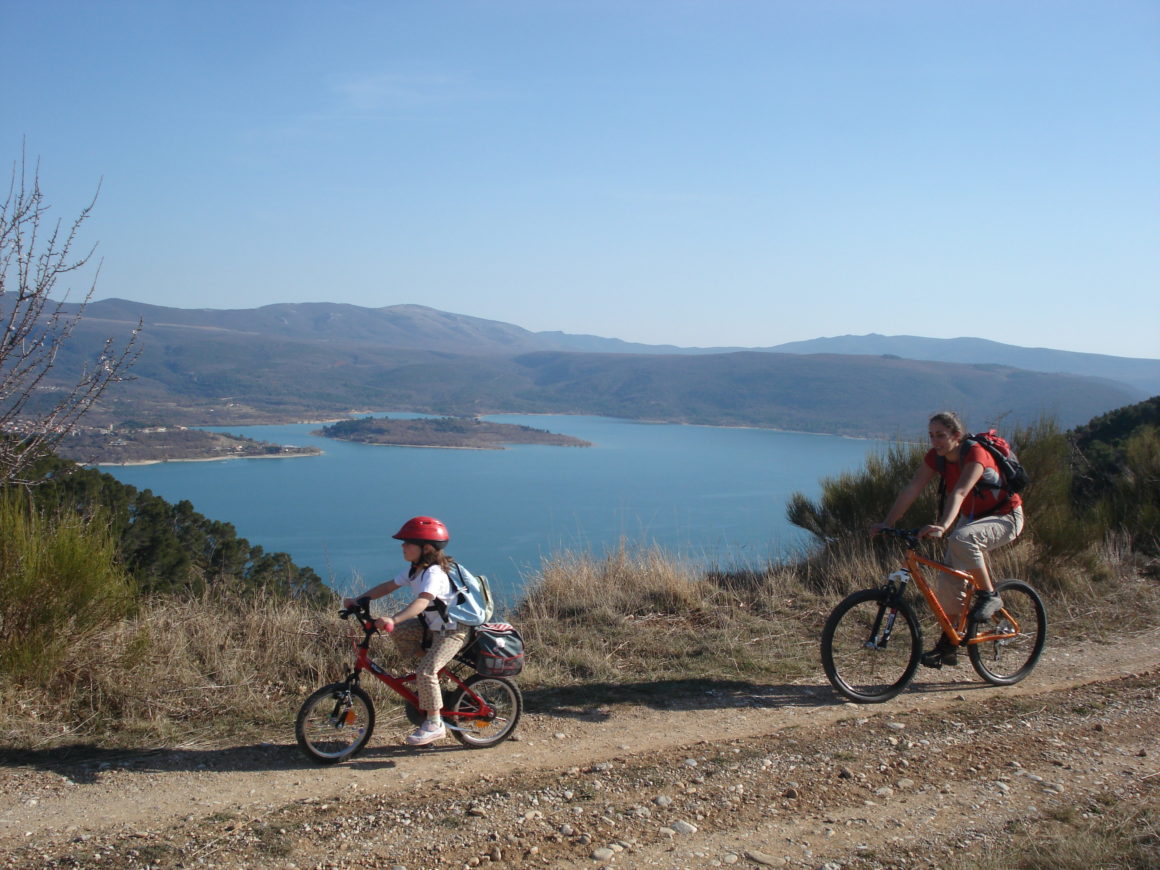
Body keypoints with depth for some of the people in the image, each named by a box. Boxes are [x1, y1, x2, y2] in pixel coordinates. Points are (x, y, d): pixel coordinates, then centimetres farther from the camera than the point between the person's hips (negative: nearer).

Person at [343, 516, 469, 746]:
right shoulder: (414, 570, 3)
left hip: (452, 630, -9)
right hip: (431, 625, 9)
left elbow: (422, 602, -42)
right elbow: (388, 586, 6)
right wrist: (357, 600, -4)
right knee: (399, 631, -4)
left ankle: (434, 724, -6)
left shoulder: (434, 573, -26)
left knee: (426, 672, -20)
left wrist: (392, 619, -54)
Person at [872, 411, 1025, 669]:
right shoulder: (935, 457, -7)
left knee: (961, 539, -36)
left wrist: (942, 526, -55)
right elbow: (912, 489, -15)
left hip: (1005, 518, -7)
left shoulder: (975, 454, -26)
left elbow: (959, 493, -41)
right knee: (948, 580, -5)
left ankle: (989, 595, -15)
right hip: (971, 518, 7)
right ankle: (948, 646, 7)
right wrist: (887, 523, -25)